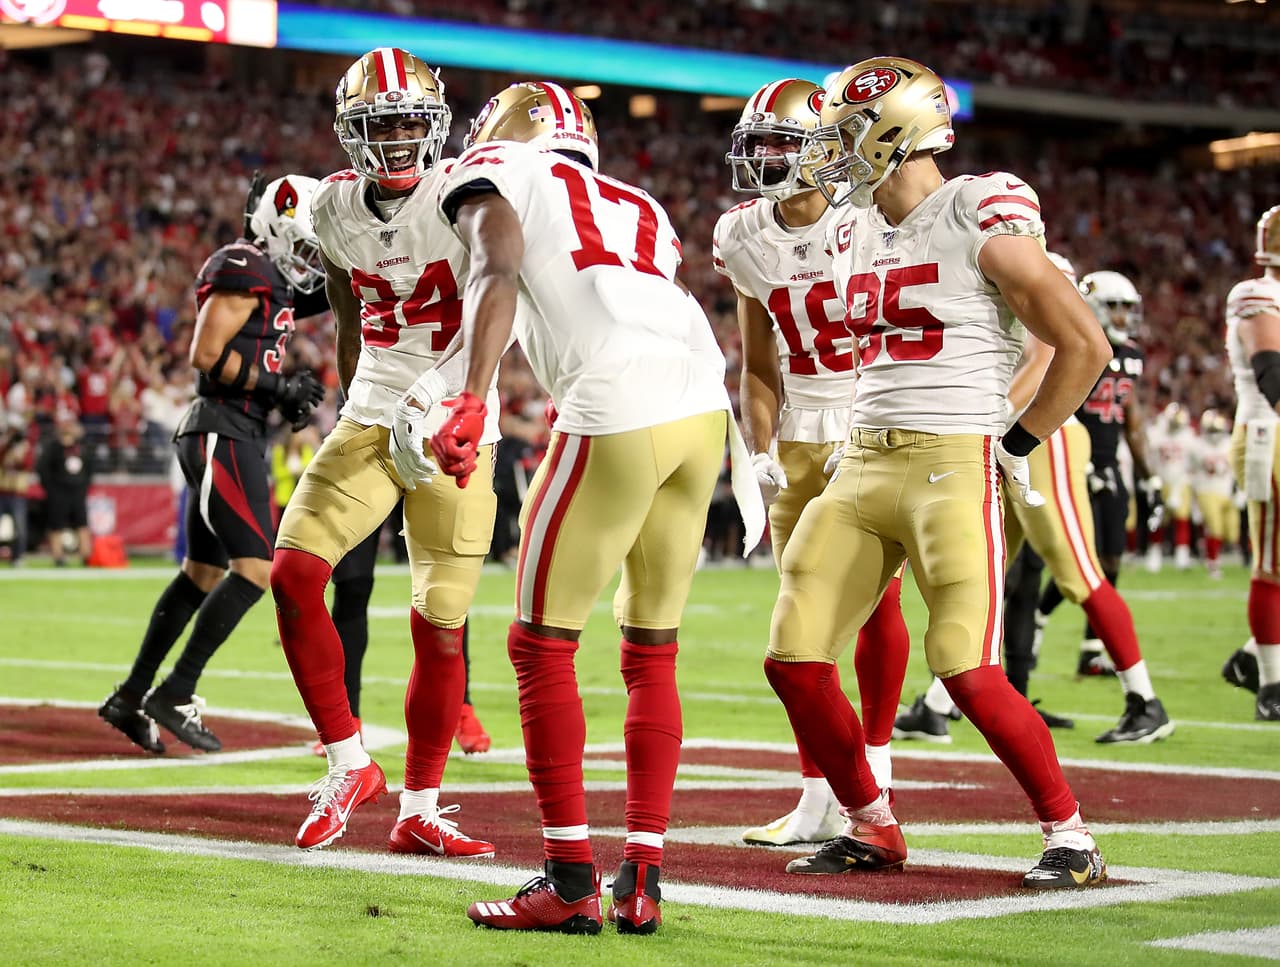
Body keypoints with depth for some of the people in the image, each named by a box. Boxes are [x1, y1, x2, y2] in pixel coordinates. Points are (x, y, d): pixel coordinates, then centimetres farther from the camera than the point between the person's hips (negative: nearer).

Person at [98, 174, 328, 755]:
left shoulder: (273, 279, 17)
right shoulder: (244, 270, -13)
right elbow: (206, 356, -18)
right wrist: (277, 386, -14)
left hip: (240, 435, 10)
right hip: (223, 431, -10)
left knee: (203, 573, 13)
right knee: (256, 568, -14)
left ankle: (130, 698, 19)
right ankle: (175, 695, -10)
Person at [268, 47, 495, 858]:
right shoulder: (337, 211, 4)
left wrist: (427, 402, -33)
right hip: (371, 422, 4)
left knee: (441, 624, -2)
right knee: (294, 573, -12)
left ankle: (421, 812, 12)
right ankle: (349, 765, 2)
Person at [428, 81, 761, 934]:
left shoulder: (498, 178, 13)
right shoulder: (638, 209, 30)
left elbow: (497, 276, -5)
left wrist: (471, 403, -15)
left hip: (620, 413, -6)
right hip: (705, 407, 6)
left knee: (543, 645, 5)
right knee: (652, 653, 16)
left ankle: (570, 881, 4)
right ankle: (642, 880, 14)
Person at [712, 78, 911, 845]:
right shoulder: (746, 240, 3)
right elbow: (759, 366, 11)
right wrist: (761, 451, -2)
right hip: (800, 440, 4)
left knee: (875, 607, -3)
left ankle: (873, 769, 13)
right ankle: (820, 798, 6)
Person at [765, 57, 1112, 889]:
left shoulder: (980, 223, -10)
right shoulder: (856, 233, 12)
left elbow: (1086, 346, -7)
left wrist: (1016, 447, -5)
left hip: (954, 468, -7)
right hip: (863, 467, 7)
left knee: (969, 673, -14)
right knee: (794, 657, 1)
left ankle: (1071, 836, 4)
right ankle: (872, 829, 17)